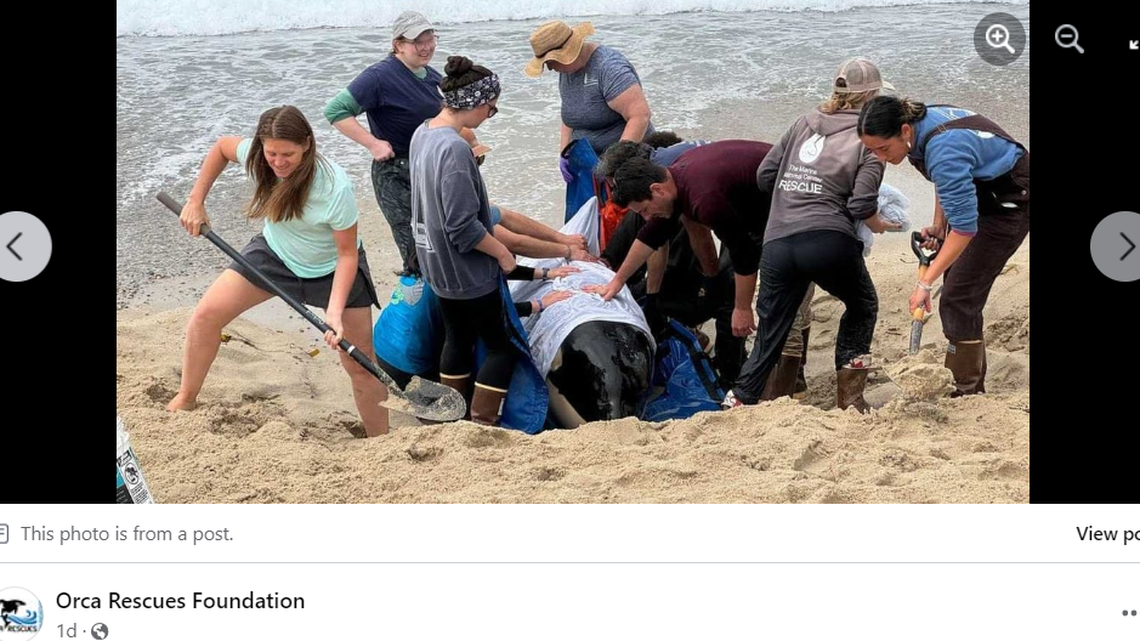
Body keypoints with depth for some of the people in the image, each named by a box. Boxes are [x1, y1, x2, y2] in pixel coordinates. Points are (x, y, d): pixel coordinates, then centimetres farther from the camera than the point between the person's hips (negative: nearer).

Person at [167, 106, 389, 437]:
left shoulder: (336, 188, -36)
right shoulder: (258, 155, -24)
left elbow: (347, 254, -26)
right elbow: (221, 146, 1)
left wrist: (335, 312, -35)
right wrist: (196, 201, -2)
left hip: (332, 269, -4)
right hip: (276, 252, 4)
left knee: (361, 367, -4)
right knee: (206, 315, -7)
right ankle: (185, 401, 12)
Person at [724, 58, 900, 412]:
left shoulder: (804, 123, 16)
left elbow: (764, 175, 16)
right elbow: (861, 204, -7)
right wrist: (878, 225, 14)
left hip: (776, 243, 4)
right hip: (828, 239, -4)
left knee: (769, 338, 12)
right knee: (863, 307, 24)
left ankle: (736, 406, 1)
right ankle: (850, 397, 20)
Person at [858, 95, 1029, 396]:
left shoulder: (943, 150, -35)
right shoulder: (921, 123, -8)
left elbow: (964, 226, -35)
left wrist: (925, 283, -34)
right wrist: (938, 226, 3)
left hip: (1010, 200, -9)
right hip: (978, 194, 9)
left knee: (959, 297, -12)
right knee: (957, 295, 10)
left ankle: (966, 393, -6)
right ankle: (973, 388, 18)